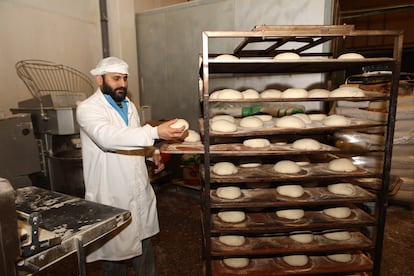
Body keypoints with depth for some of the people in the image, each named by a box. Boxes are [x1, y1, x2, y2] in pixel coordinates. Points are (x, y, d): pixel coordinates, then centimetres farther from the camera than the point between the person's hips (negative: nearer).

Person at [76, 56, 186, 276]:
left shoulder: (129, 105, 9)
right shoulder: (87, 109, -14)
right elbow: (108, 137, -34)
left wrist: (153, 154, 0)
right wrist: (156, 132, -43)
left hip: (140, 191, 6)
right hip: (111, 195, -6)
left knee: (144, 241, 21)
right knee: (115, 249, 13)